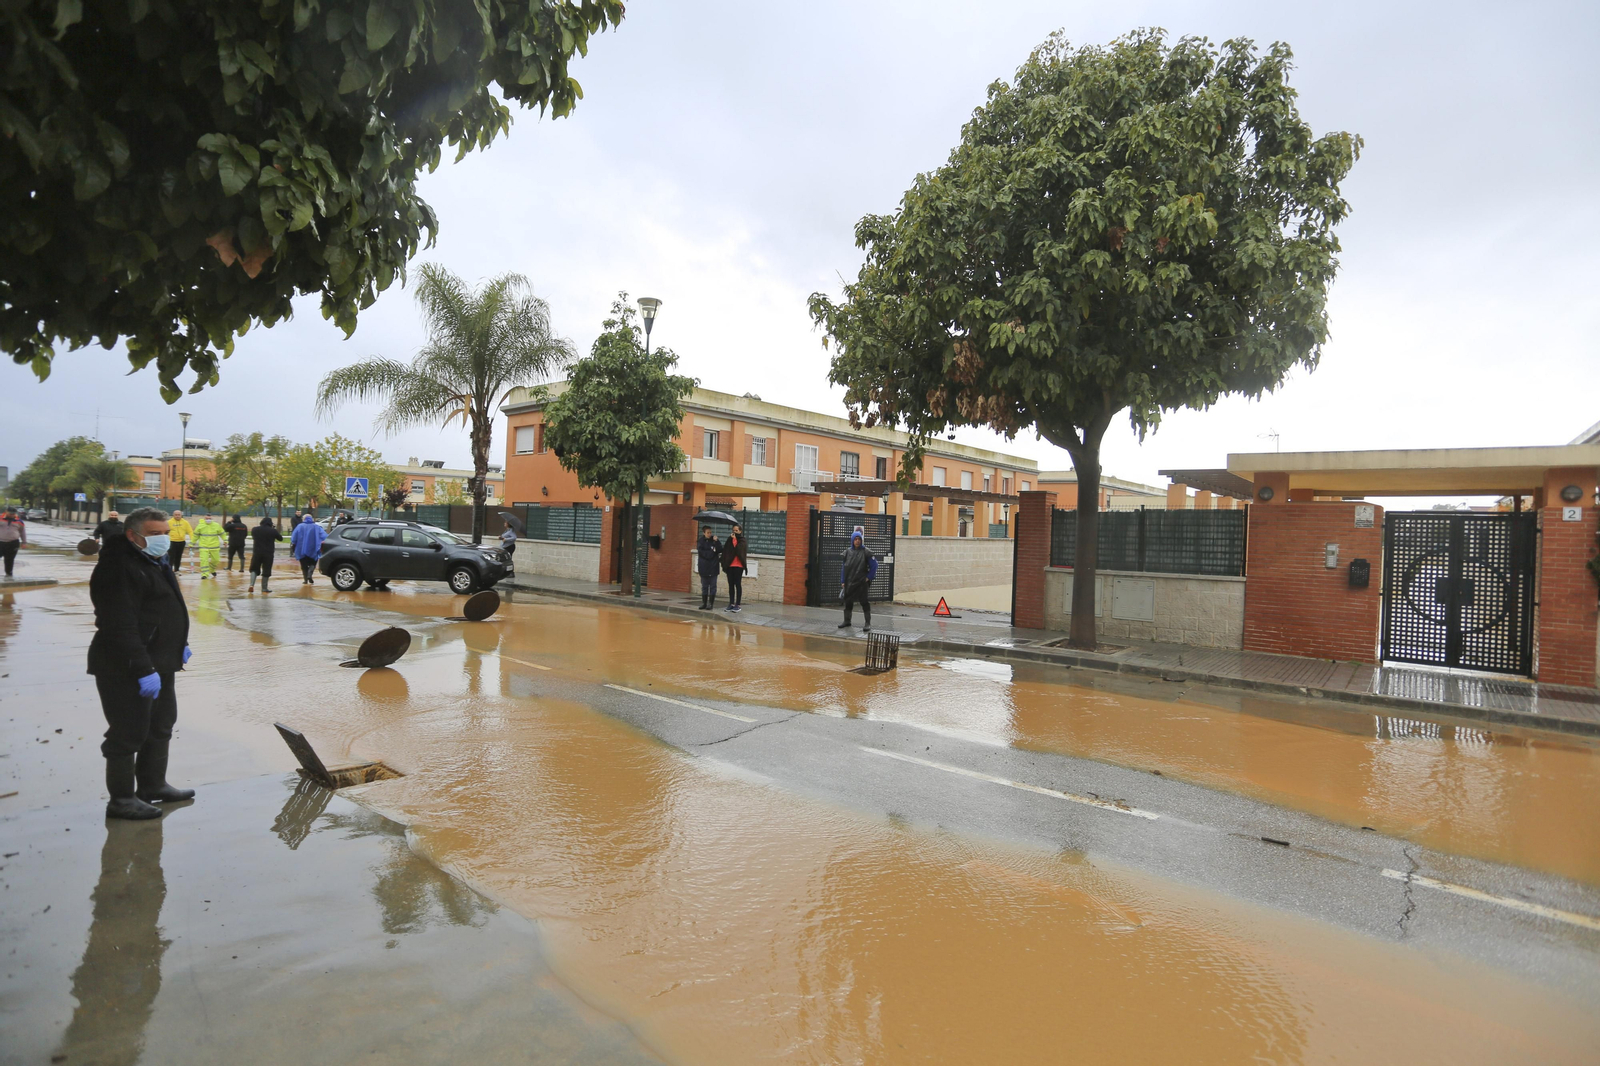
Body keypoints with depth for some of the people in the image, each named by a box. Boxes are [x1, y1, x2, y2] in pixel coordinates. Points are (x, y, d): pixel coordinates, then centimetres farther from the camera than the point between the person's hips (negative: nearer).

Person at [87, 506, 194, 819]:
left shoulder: (156, 562, 13)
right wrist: (143, 669, -28)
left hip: (159, 664, 11)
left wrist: (180, 645, 25)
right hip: (127, 671, -11)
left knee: (161, 726, 20)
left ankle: (153, 785, 34)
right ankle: (122, 800, 13)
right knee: (129, 734, 0)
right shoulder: (120, 569, -21)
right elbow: (122, 627, -27)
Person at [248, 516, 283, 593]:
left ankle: (251, 585, -5)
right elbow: (281, 538, 8)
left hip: (257, 553, 2)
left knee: (254, 569, 14)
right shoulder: (273, 531, -6)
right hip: (268, 553, -2)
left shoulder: (254, 529, 4)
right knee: (266, 571, 4)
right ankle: (264, 588, 8)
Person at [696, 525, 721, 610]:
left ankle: (711, 603, 7)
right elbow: (702, 552, -5)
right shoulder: (701, 541, 3)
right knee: (704, 586, 8)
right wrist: (712, 552, -6)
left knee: (713, 586, 2)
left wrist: (716, 542, -17)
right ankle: (704, 603, 15)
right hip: (704, 567, 1)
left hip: (713, 567, -1)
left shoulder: (714, 540, 1)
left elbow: (720, 550, -8)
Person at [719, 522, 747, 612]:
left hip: (738, 565, -4)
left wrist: (735, 539, -14)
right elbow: (725, 550, 6)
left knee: (738, 584, -1)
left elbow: (739, 550, -17)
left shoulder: (742, 540, -1)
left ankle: (738, 605, 2)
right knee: (731, 585, 8)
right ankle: (731, 604, 14)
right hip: (729, 565, 4)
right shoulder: (730, 539, 10)